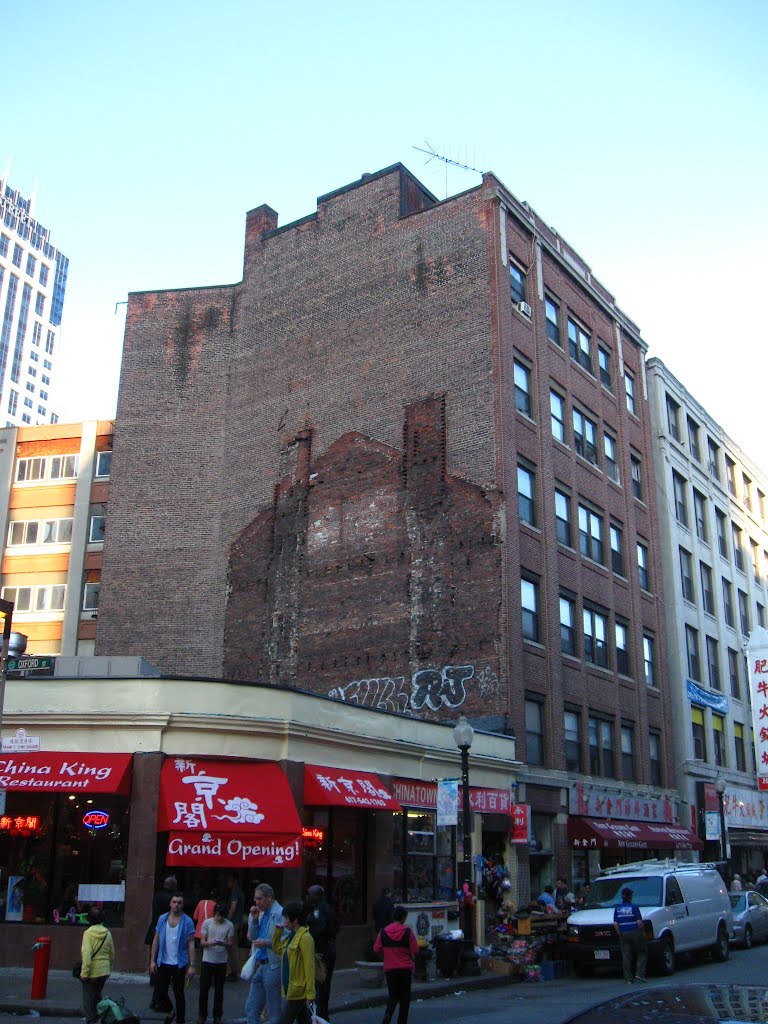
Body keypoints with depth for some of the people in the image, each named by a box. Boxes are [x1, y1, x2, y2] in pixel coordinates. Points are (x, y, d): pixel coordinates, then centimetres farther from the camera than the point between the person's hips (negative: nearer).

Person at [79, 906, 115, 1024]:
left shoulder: (88, 933, -14)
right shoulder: (107, 933, 2)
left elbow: (86, 954, -21)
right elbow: (112, 953, 10)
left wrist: (84, 972, -18)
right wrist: (109, 968, 21)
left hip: (92, 972, -5)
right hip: (104, 971, 5)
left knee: (88, 997, 7)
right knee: (97, 994, 23)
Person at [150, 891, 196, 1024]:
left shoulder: (187, 922, -7)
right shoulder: (162, 919, 1)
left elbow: (191, 944, -7)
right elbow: (156, 940, 6)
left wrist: (192, 965, -12)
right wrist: (152, 960, 1)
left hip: (179, 964, -3)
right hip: (163, 963, 3)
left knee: (179, 994, 6)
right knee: (160, 992, 7)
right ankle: (169, 1012, 34)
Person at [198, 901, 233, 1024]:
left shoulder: (229, 925, -5)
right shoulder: (207, 923, -5)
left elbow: (230, 943, -1)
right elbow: (202, 942, -4)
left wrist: (223, 943, -23)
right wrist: (210, 943, -25)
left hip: (221, 961, 0)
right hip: (207, 960, 0)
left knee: (219, 989, 9)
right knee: (204, 988, 2)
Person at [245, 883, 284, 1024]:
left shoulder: (280, 914, -14)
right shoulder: (262, 914, 12)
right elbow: (253, 937, 15)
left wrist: (266, 942, -21)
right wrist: (254, 920, 2)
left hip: (273, 967, -8)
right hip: (260, 966, 8)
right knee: (251, 1009, 12)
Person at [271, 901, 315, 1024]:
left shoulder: (305, 938, -18)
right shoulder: (290, 936, 11)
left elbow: (309, 968, -19)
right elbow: (277, 949, 22)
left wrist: (310, 994, -19)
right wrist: (278, 929, 11)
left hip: (298, 992, -9)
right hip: (291, 990, 9)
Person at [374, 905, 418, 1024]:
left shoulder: (383, 932, -4)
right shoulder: (407, 932, -11)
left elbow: (376, 949, 2)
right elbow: (415, 950, -9)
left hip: (389, 969, 2)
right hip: (405, 968, -2)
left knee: (393, 995, 15)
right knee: (405, 997, 10)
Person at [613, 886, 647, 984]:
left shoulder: (618, 908, 6)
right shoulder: (634, 907, -8)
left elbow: (615, 924, 3)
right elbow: (639, 922, -13)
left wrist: (620, 934, 10)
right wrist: (643, 932, 0)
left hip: (624, 934, 4)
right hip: (635, 933, -4)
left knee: (626, 956, 6)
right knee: (642, 953, 10)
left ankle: (628, 978, 4)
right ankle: (639, 974, -1)